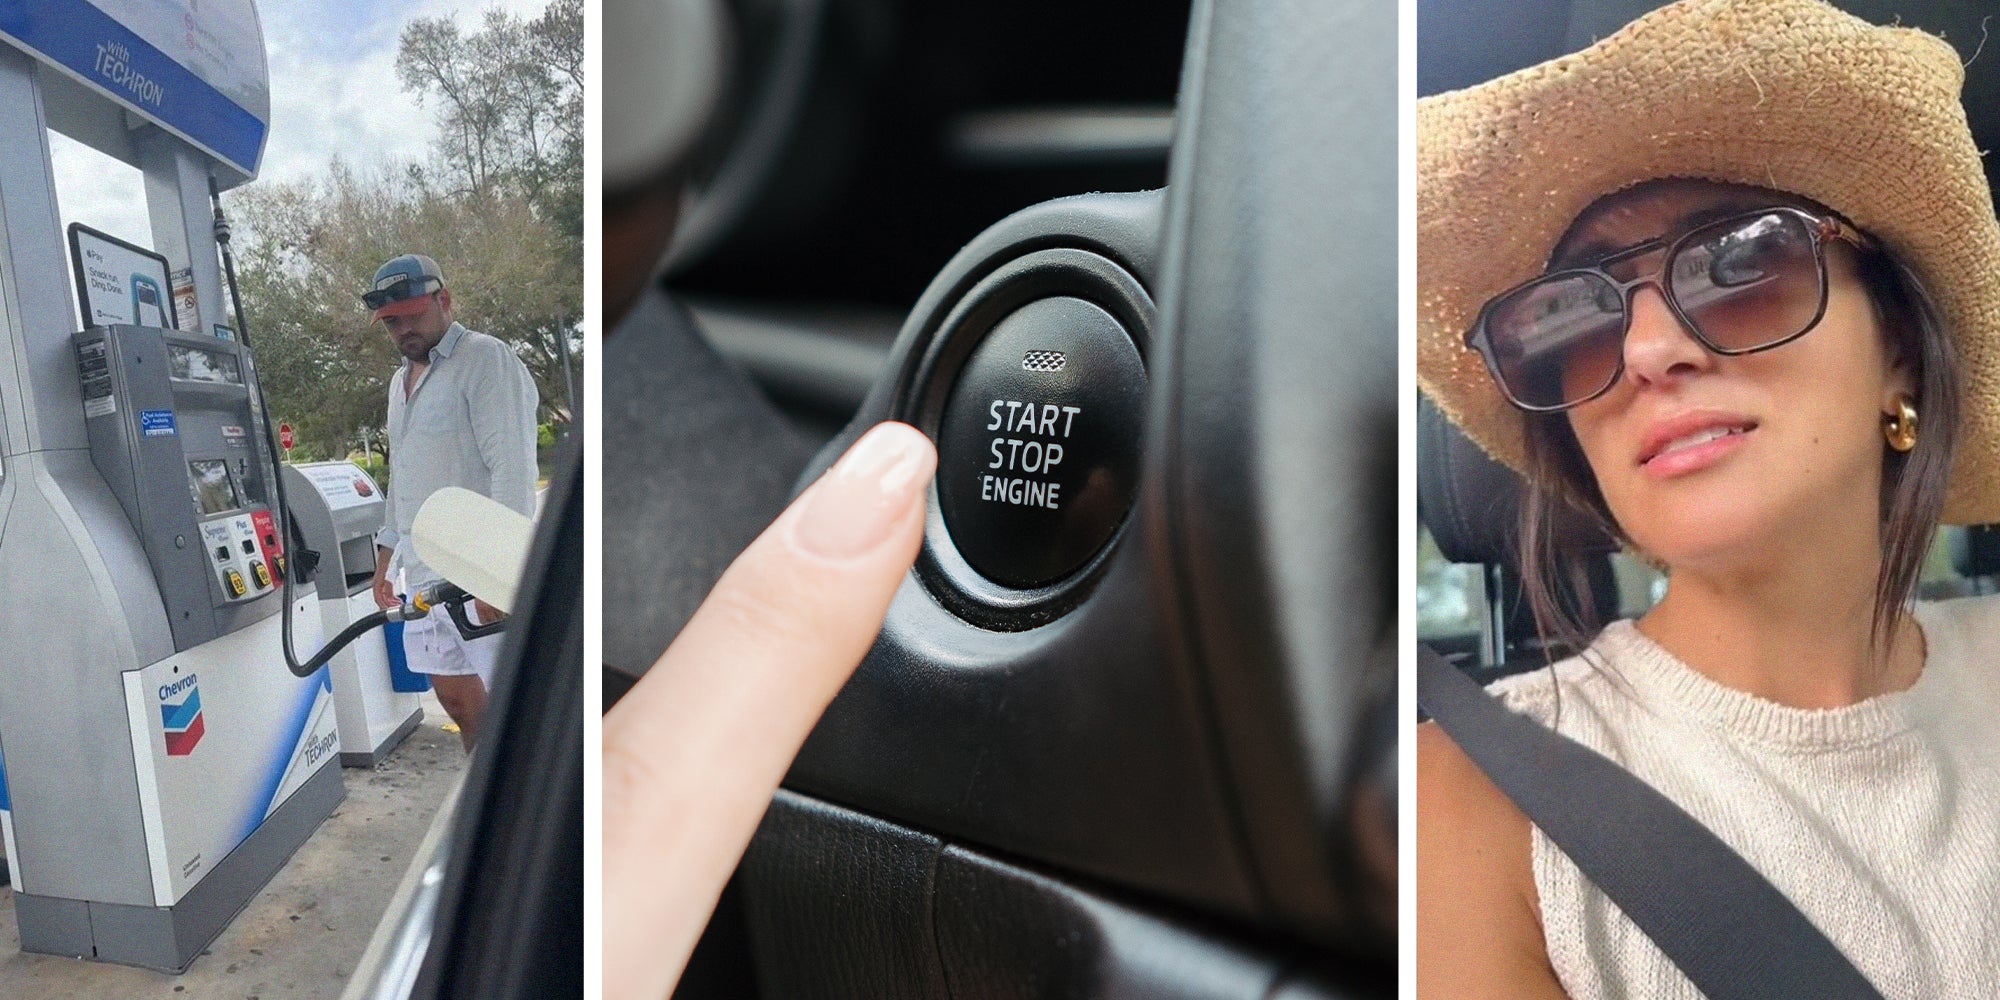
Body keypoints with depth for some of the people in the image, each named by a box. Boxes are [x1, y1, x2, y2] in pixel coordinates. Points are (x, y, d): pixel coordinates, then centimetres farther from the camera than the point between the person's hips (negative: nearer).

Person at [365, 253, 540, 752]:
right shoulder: (400, 380, 21)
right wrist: (386, 555, 23)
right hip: (423, 573, 8)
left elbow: (513, 468, -16)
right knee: (459, 704, 11)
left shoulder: (487, 360, -6)